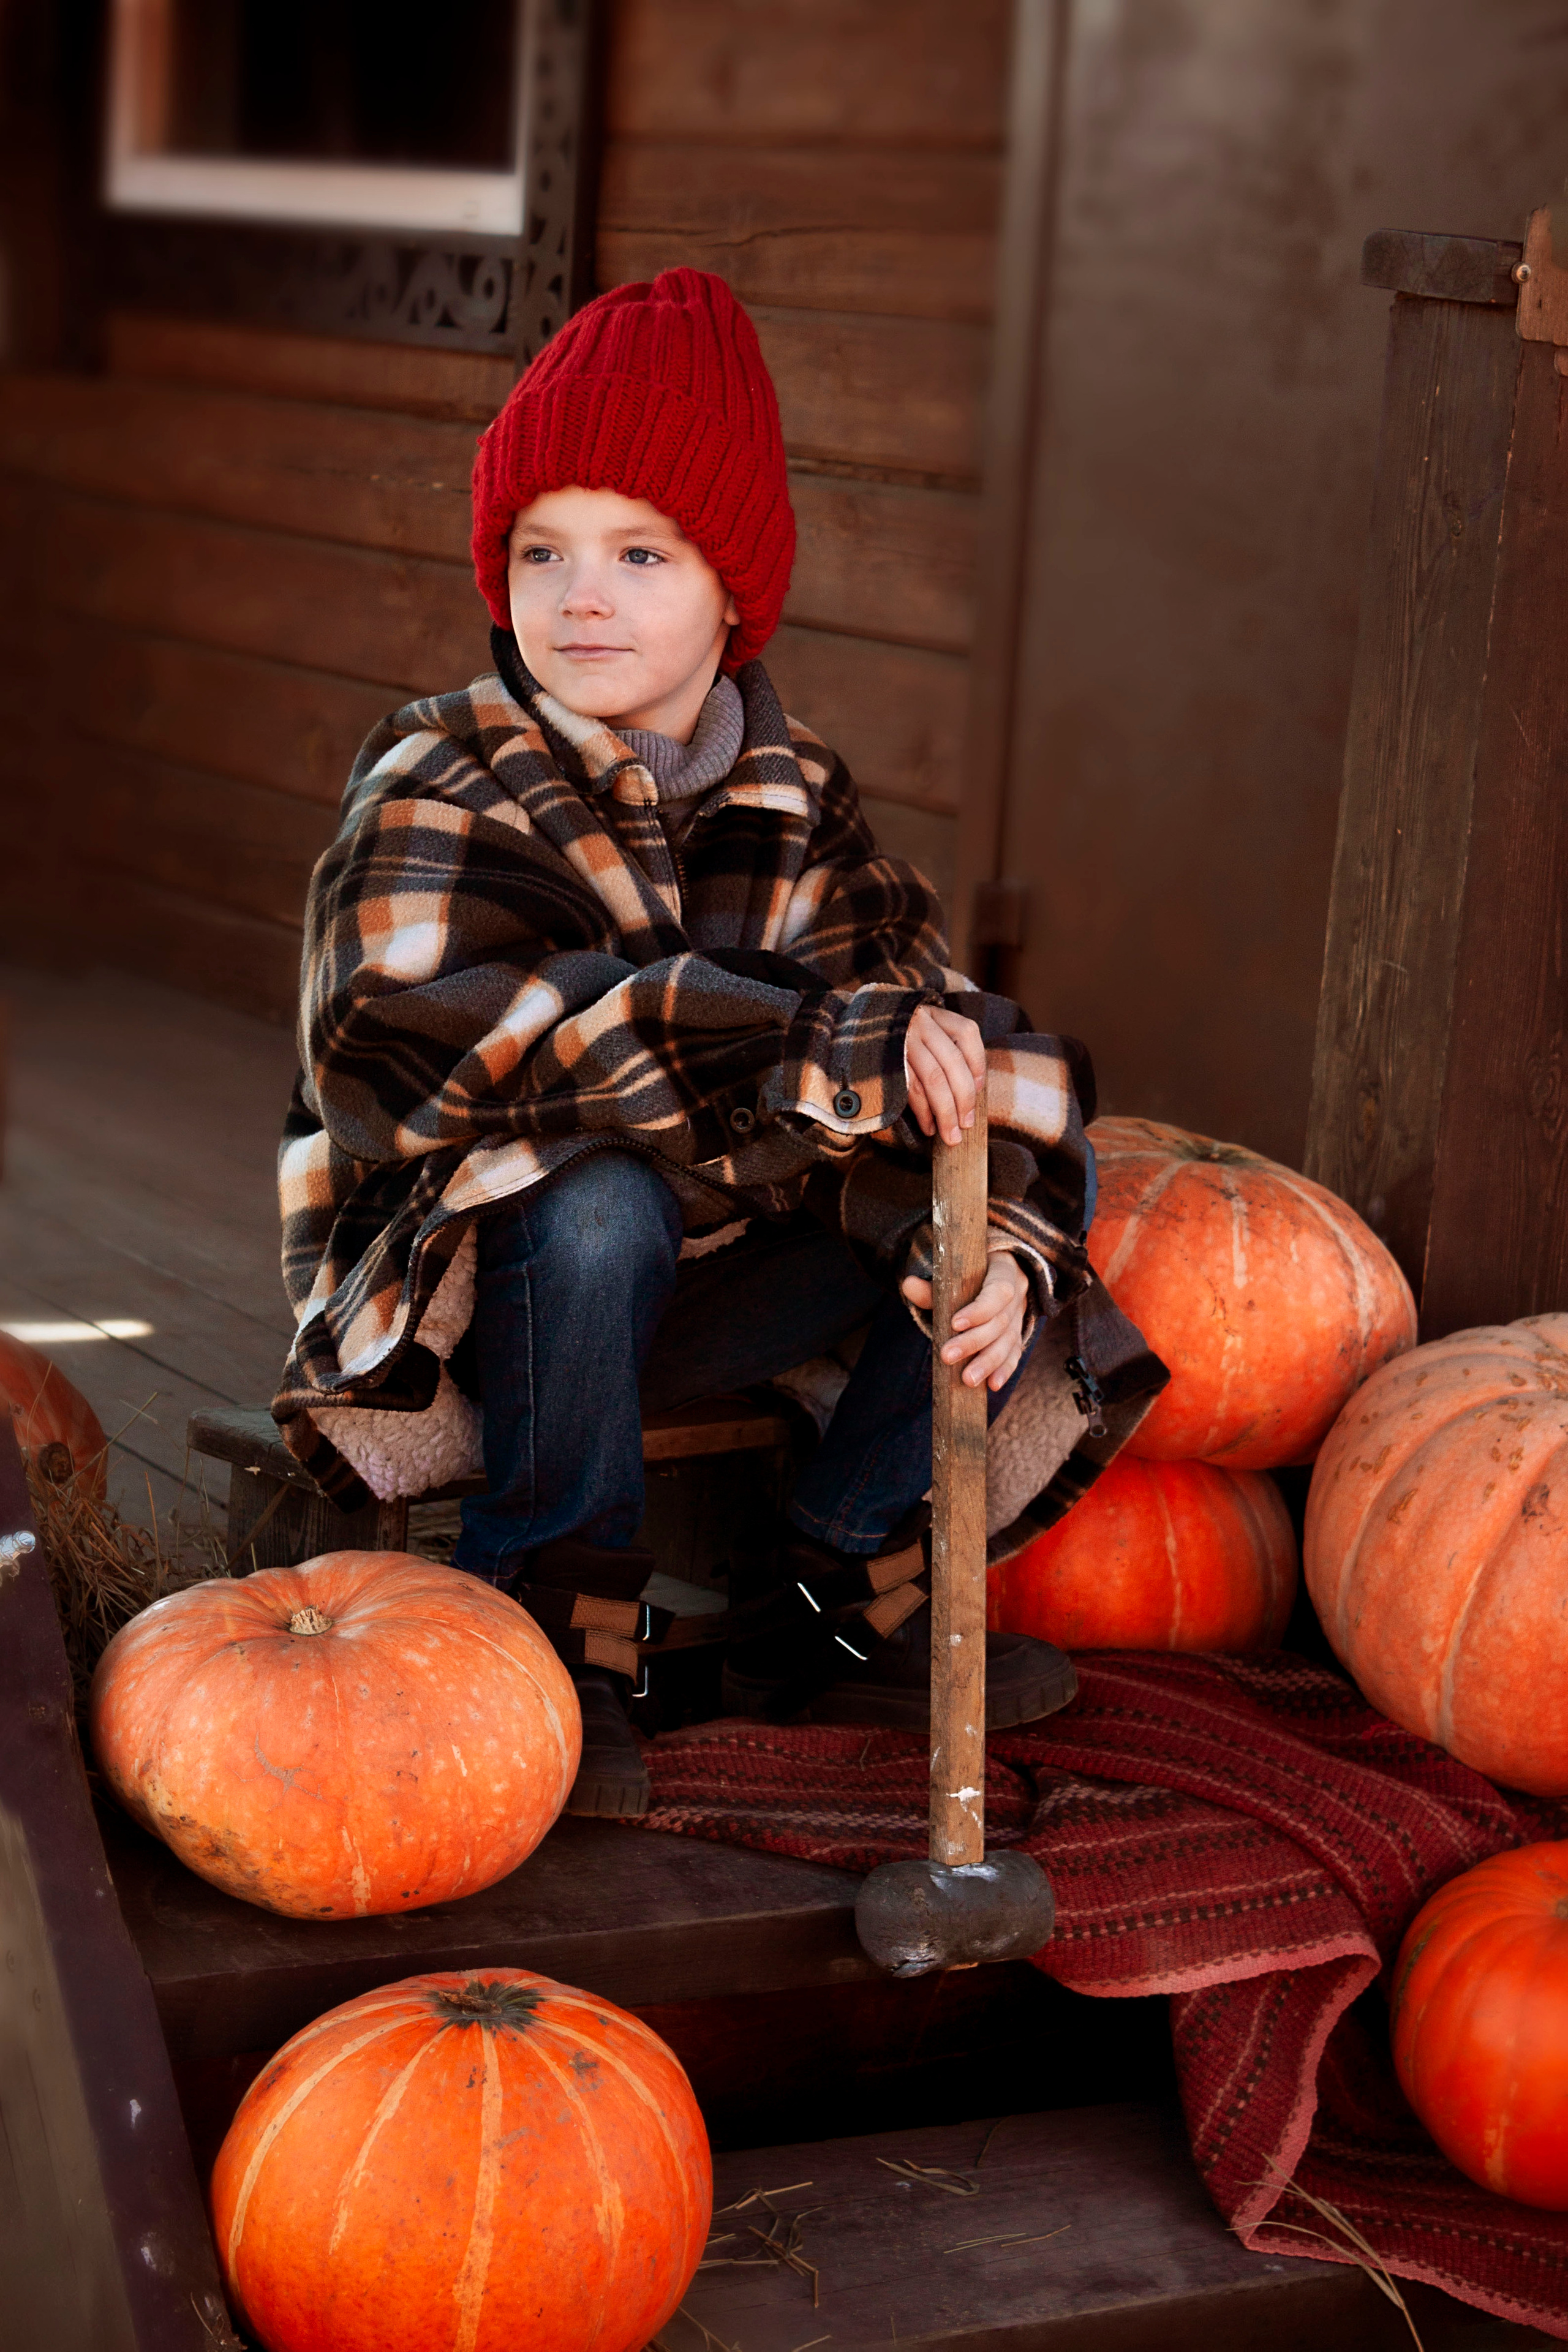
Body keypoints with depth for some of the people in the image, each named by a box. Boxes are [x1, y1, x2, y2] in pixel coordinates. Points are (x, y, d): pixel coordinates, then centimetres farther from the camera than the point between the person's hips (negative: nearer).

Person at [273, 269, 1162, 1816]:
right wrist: (833, 1047, -41)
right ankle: (548, 1633, -15)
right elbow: (417, 1046, -36)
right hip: (469, 1293, -5)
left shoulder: (794, 796, 0)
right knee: (591, 1204, -37)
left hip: (705, 1287, 6)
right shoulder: (438, 793, -17)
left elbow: (946, 1053, -5)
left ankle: (839, 1604, 0)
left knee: (1041, 1165, -6)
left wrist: (996, 1238, -28)